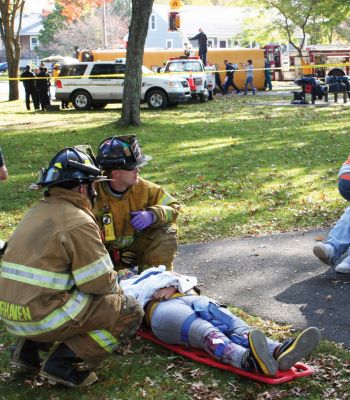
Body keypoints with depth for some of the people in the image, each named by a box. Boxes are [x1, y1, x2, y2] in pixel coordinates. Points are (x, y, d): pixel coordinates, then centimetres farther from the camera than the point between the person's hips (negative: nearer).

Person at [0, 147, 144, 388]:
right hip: (43, 317, -9)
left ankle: (28, 349, 17)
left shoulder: (37, 212, 14)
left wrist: (112, 278, 17)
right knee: (130, 312, -1)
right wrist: (116, 288, 12)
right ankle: (65, 363, -7)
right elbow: (100, 283, -13)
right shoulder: (78, 222, -13)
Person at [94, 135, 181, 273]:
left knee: (167, 233, -18)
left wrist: (153, 215, -27)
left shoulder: (143, 188, -11)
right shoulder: (94, 196, -24)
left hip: (135, 246, 3)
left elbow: (173, 207, -5)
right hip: (106, 253, -3)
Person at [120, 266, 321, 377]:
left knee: (234, 324, -27)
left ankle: (278, 351, -55)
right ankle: (248, 359, -68)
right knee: (206, 331, -38)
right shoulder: (125, 287, 34)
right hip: (162, 308, -5)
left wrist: (172, 287, 5)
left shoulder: (157, 274, 44)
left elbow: (189, 281, 27)